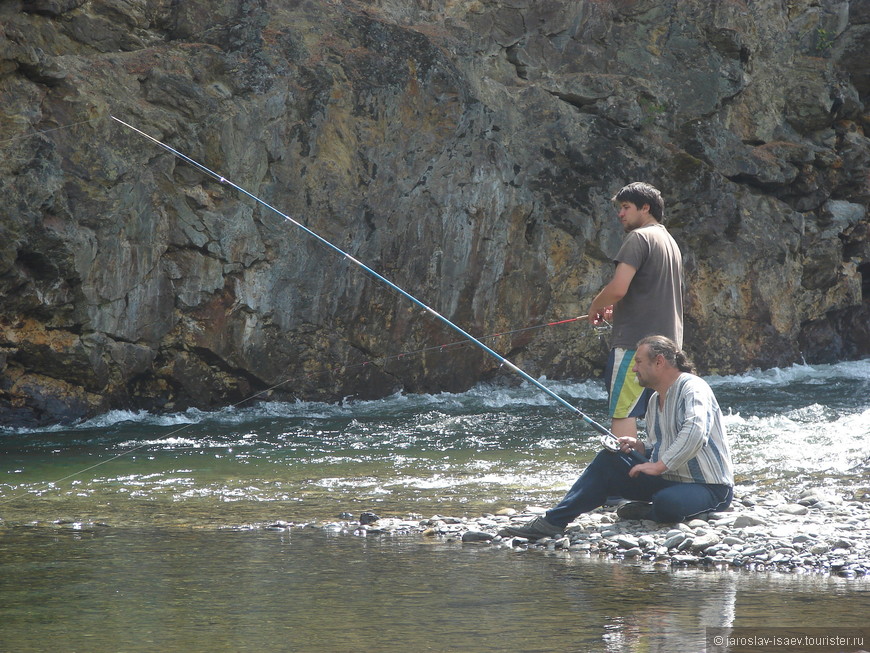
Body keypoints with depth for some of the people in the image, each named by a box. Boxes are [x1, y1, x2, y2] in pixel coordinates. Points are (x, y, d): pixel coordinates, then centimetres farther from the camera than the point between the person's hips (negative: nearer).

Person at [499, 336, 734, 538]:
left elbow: (695, 432, -31)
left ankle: (643, 512, -6)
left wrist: (659, 465, -30)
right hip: (668, 481, 9)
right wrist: (638, 447, 2)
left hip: (710, 488, -9)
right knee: (607, 461, -4)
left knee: (666, 503, -41)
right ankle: (552, 522, -6)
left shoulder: (692, 388, -14)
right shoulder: (655, 401, 16)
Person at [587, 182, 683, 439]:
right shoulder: (671, 242, 21)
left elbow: (617, 289, -18)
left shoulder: (639, 237, -8)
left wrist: (595, 308, 0)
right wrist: (616, 308, 25)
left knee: (622, 412, -11)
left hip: (635, 340, -9)